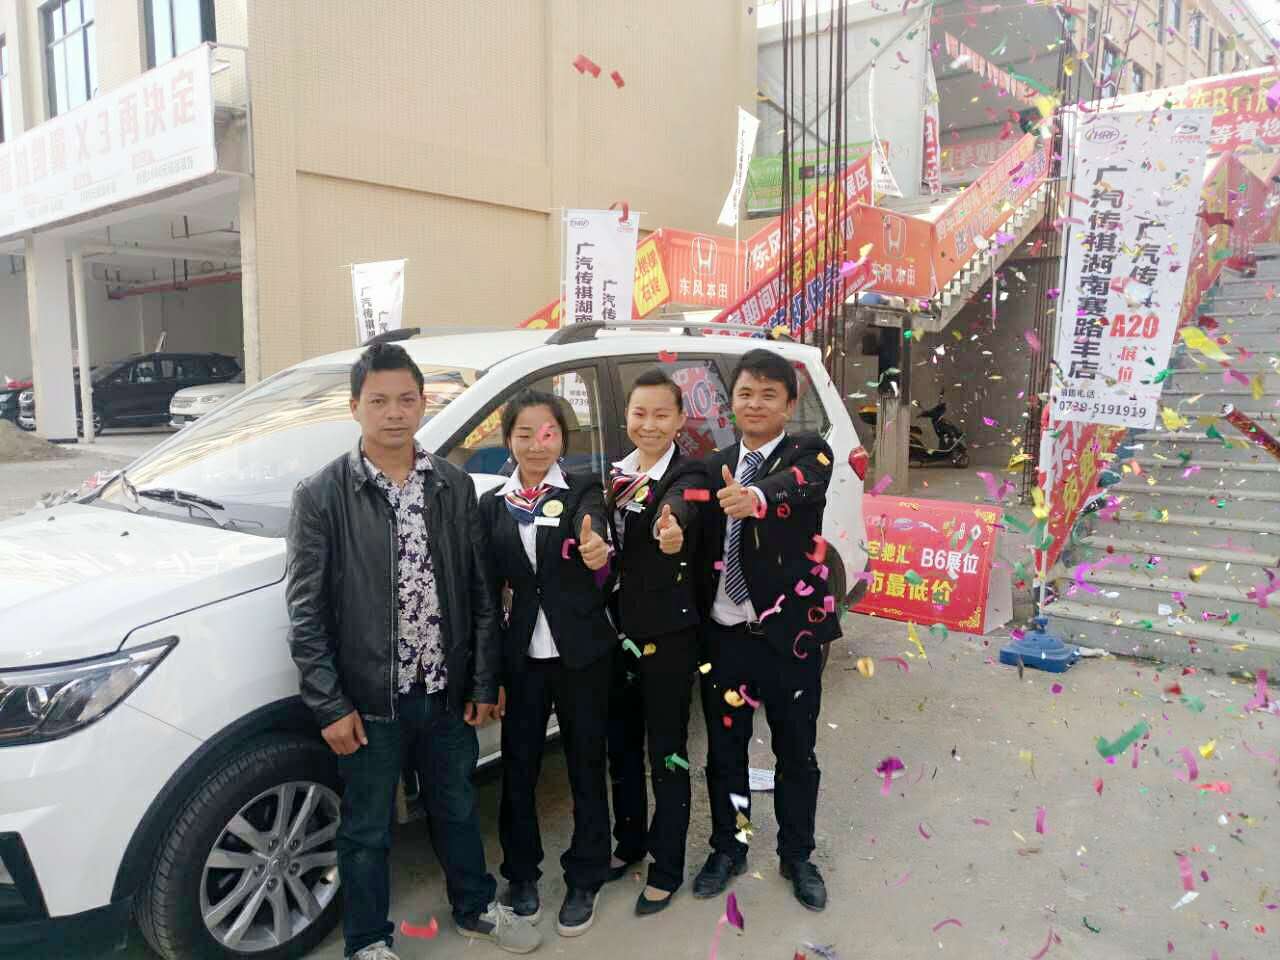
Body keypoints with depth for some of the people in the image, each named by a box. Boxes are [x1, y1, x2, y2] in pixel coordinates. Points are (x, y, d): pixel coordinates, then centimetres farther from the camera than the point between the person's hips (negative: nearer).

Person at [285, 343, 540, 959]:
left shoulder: (454, 486, 0)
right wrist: (330, 705, -11)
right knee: (367, 828, 14)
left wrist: (483, 682, 2)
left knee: (457, 809, 22)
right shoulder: (321, 495, -9)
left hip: (447, 693, 3)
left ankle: (475, 910, 45)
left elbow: (479, 592, 3)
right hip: (369, 700, -3)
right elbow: (306, 611, -9)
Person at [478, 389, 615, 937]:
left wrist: (597, 553, -51)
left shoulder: (584, 492, -4)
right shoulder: (492, 505, 3)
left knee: (587, 767, 10)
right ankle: (522, 873, 35)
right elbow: (488, 589, 5)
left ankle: (585, 880, 29)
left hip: (581, 656, -2)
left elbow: (593, 538, -27)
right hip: (520, 659, 2)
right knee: (519, 768, 14)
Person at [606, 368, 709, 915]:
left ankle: (666, 869, 24)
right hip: (617, 626, 6)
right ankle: (630, 841, 40)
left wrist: (672, 532, -57)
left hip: (667, 634, -6)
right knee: (622, 743, 19)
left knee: (667, 752, 7)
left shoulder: (688, 476, -13)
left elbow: (682, 509, -36)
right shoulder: (615, 474, 6)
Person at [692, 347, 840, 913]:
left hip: (789, 632, -3)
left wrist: (757, 497, -51)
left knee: (796, 753, 14)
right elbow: (701, 547, 1)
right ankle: (727, 849, 37)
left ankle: (797, 856, 35)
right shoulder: (714, 467, 7)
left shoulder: (808, 453, -5)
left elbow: (804, 482, -29)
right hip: (722, 634, 3)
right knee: (724, 750, 16)